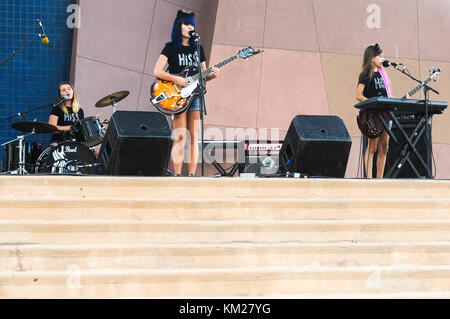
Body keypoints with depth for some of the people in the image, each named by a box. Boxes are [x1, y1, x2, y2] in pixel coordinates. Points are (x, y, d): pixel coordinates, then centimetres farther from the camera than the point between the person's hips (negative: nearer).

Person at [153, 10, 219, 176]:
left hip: (195, 95, 4)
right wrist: (176, 79, -18)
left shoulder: (198, 48, 15)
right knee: (180, 138, -10)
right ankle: (177, 175, -8)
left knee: (194, 137, 0)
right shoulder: (171, 48, 2)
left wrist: (212, 75, -5)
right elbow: (157, 72, -6)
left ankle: (192, 175, 2)